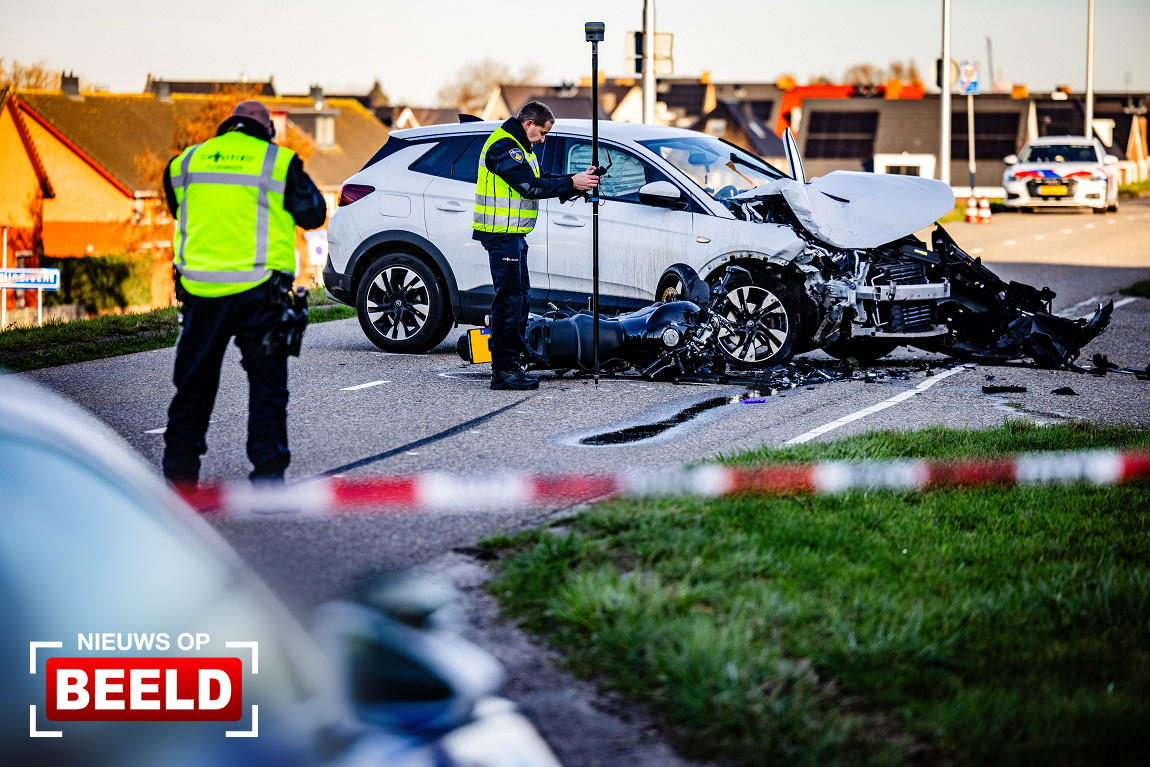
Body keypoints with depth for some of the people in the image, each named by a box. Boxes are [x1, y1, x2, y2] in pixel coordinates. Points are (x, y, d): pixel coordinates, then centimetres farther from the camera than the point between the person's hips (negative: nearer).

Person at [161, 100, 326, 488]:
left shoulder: (186, 162, 9)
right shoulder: (278, 162, -1)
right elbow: (313, 214, 6)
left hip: (200, 288, 3)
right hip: (258, 290, -3)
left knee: (194, 379, 14)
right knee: (267, 382, 3)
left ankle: (180, 470, 19)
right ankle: (267, 471, -4)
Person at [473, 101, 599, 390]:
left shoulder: (519, 147, 19)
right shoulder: (503, 147, -16)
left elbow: (541, 181, 16)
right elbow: (531, 187, -22)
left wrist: (578, 182, 3)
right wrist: (572, 183, -16)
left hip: (513, 235, 11)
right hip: (501, 235, -11)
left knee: (520, 297, 14)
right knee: (509, 299, -10)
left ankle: (512, 360, 19)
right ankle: (503, 370, -8)